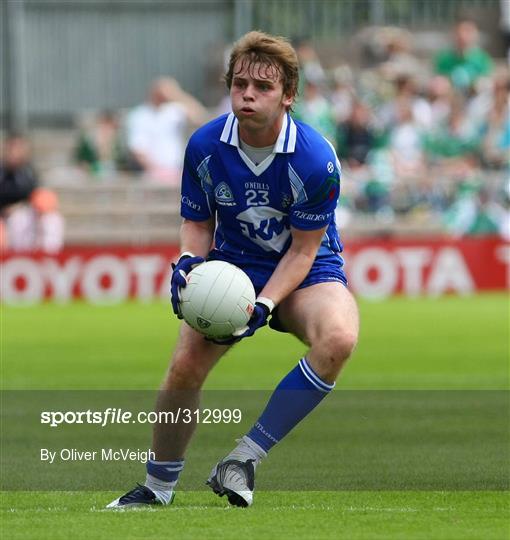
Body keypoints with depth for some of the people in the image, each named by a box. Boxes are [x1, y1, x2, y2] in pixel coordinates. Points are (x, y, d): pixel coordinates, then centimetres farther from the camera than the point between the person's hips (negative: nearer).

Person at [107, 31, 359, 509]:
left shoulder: (315, 158, -22)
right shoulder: (204, 147, -12)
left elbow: (303, 249, -15)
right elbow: (198, 222, 4)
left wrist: (263, 307, -27)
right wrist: (188, 261, -18)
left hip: (306, 272, -2)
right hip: (233, 267, 3)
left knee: (338, 339, -34)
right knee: (184, 367, -18)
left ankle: (246, 457, -23)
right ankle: (158, 486, 9)